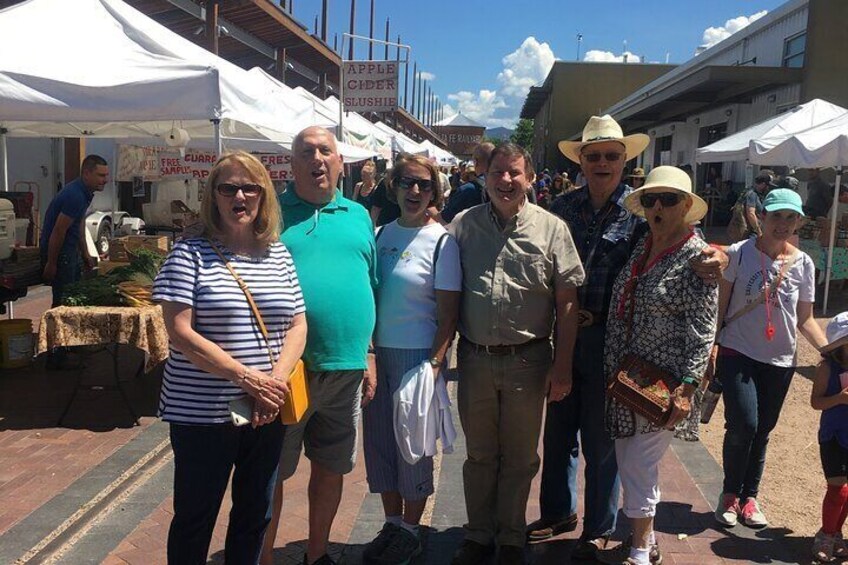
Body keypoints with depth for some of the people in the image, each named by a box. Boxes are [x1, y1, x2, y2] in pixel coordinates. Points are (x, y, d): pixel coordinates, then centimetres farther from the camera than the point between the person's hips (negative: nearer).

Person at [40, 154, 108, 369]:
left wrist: (85, 253, 18)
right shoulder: (74, 196, -25)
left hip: (70, 249, 10)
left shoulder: (85, 192, 6)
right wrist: (50, 264, -19)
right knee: (62, 302, -6)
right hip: (57, 251, -10)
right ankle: (55, 357, 1)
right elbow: (58, 232, -24)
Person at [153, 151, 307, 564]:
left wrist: (276, 381, -12)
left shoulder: (279, 254, 6)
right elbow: (180, 332, -14)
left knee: (255, 515, 19)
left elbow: (298, 326, 4)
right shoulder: (190, 253, -6)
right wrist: (247, 378, -19)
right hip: (203, 413, -4)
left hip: (268, 412, 4)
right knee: (195, 518, 12)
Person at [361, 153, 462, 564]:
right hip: (376, 351, 5)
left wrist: (435, 362, -16)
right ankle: (392, 524, 31)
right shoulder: (382, 233, 6)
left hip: (417, 355, -5)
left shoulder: (441, 241, -8)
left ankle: (410, 532, 26)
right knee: (379, 439, 12)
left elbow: (448, 313, -9)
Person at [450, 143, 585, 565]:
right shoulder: (463, 226, 2)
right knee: (479, 454, 16)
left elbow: (567, 301, -3)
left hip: (527, 360, -1)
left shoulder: (551, 228, -3)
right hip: (474, 357, 2)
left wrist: (562, 366, -6)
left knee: (519, 458, 14)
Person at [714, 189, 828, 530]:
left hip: (780, 360, 3)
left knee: (762, 431, 11)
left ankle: (749, 496, 29)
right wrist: (710, 346, -5)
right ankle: (730, 494, 9)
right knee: (743, 425, -14)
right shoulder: (740, 253, -7)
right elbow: (721, 305, -2)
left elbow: (805, 320, 7)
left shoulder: (803, 264, 2)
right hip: (737, 353, -3)